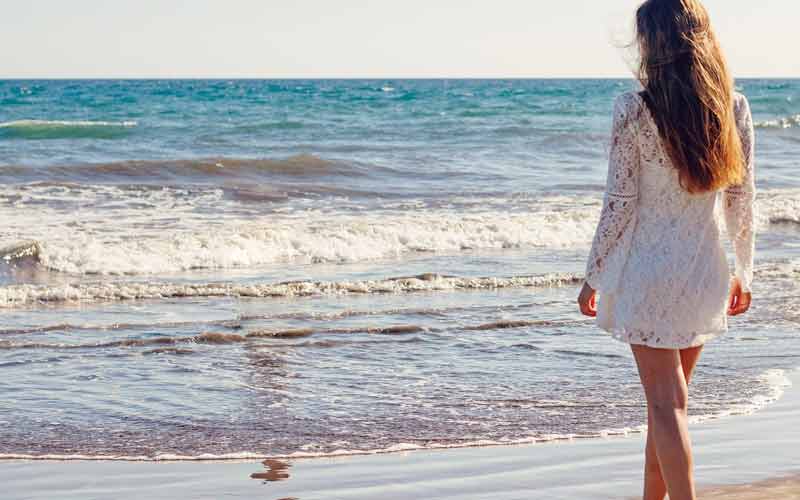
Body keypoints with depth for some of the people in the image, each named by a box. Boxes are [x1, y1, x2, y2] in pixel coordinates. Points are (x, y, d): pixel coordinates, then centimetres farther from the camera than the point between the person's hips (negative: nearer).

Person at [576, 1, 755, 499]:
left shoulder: (634, 110, -14)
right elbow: (743, 200, 3)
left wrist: (594, 277, -1)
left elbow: (620, 204, -11)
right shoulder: (734, 107, -2)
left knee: (666, 402, 0)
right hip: (705, 269, 5)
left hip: (648, 268, -4)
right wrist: (744, 271, 15)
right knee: (669, 396, 19)